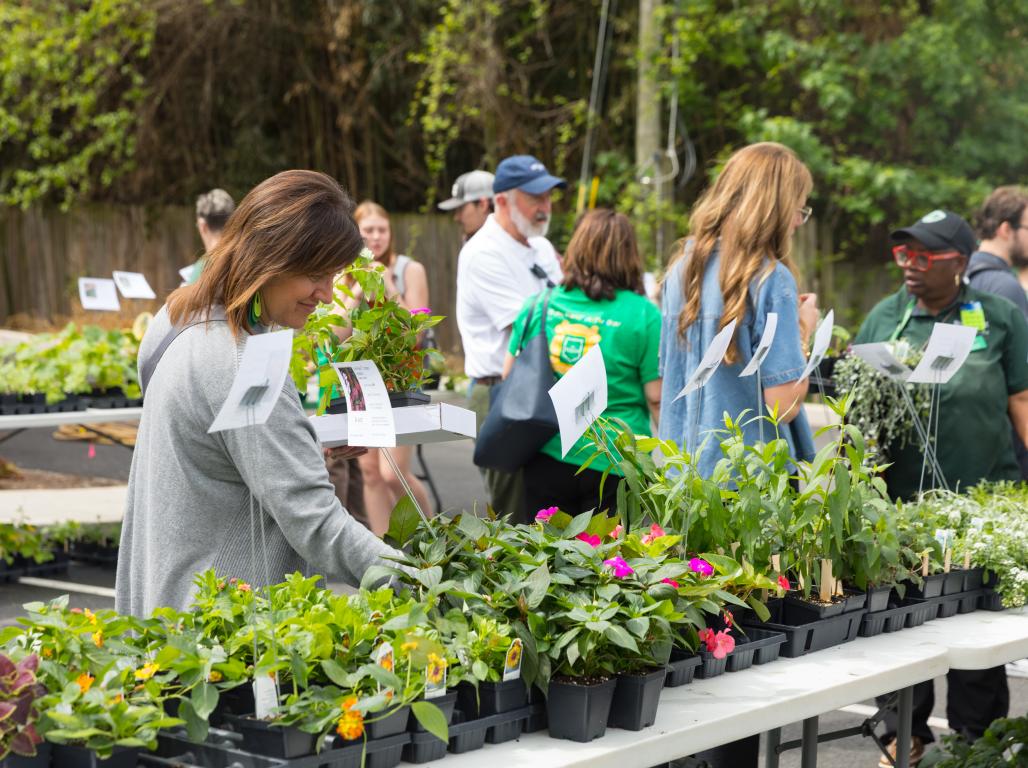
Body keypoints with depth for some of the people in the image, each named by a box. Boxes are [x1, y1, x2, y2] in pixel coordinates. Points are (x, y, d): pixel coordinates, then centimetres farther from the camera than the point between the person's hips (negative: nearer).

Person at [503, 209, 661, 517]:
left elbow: (509, 376, 13)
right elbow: (657, 397, -7)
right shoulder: (643, 315, -7)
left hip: (545, 456, 3)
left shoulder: (538, 304, 4)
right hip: (612, 464, -3)